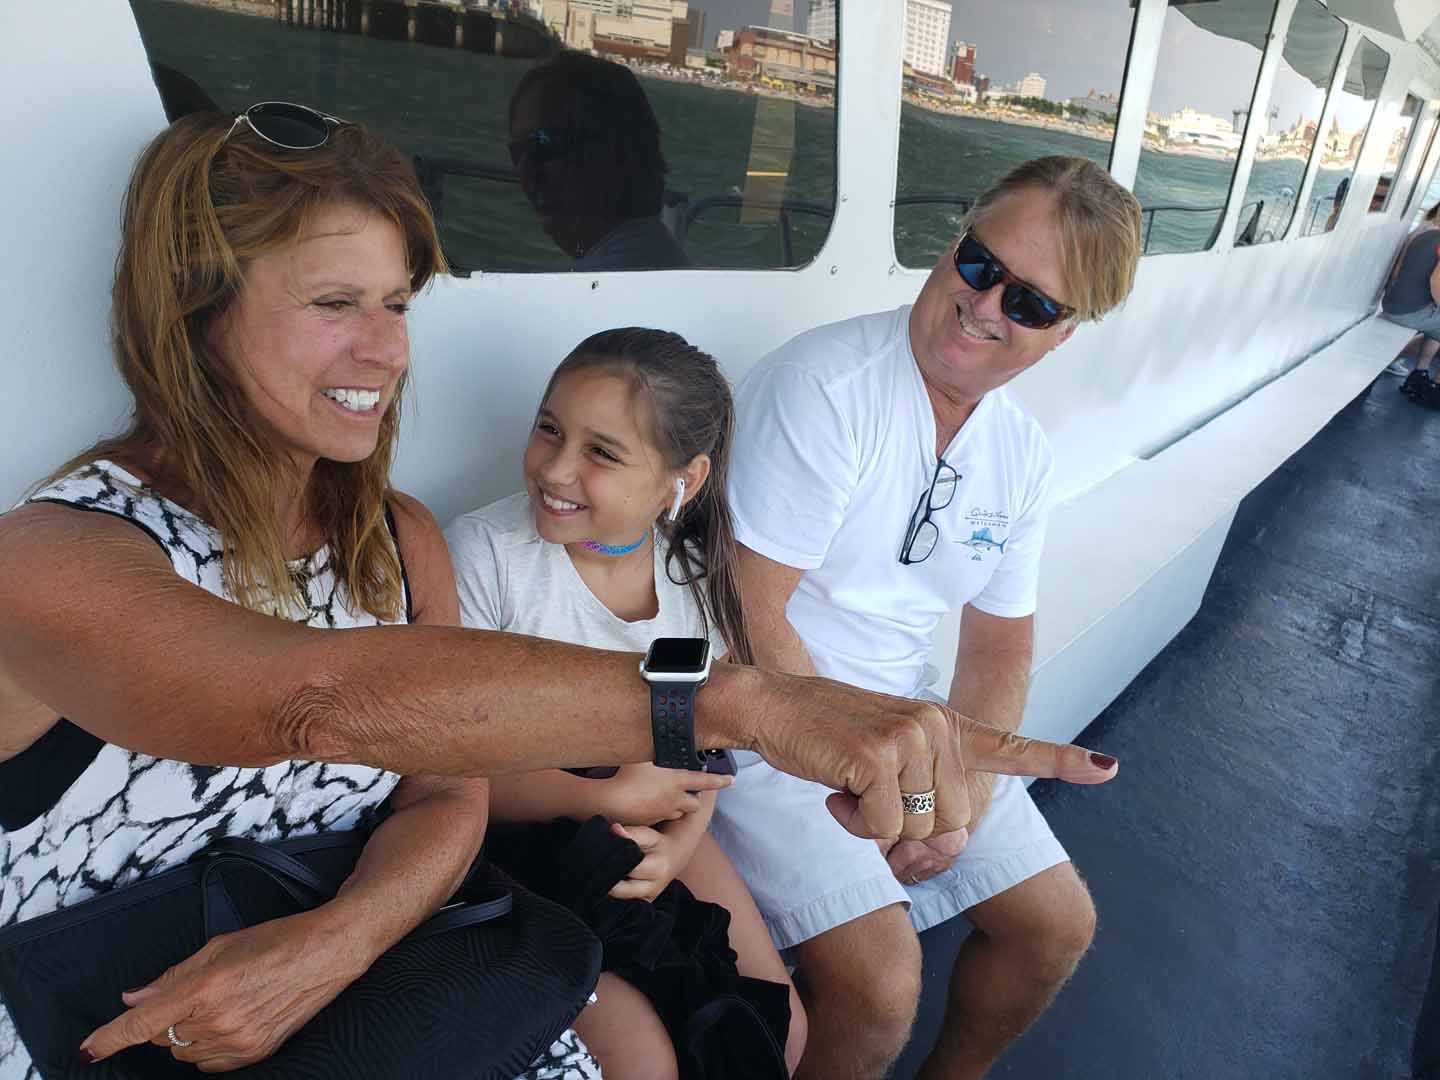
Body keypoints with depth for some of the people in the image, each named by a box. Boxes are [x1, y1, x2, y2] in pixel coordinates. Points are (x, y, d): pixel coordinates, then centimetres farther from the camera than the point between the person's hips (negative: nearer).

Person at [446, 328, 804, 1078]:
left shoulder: (698, 573, -7)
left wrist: (681, 841, -16)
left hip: (644, 822, 4)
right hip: (512, 832, -4)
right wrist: (609, 797, -22)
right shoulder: (482, 552, -21)